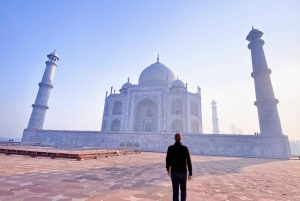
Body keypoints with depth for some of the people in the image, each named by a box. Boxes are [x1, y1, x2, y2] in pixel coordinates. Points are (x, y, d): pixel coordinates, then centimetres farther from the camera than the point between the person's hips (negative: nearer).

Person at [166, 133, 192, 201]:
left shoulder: (170, 148, -9)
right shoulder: (185, 148, -10)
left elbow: (168, 160, 0)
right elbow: (189, 162, -9)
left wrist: (168, 169, 16)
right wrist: (190, 173, -1)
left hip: (174, 172, 0)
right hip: (183, 172, 0)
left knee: (175, 191, 10)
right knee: (183, 189, 23)